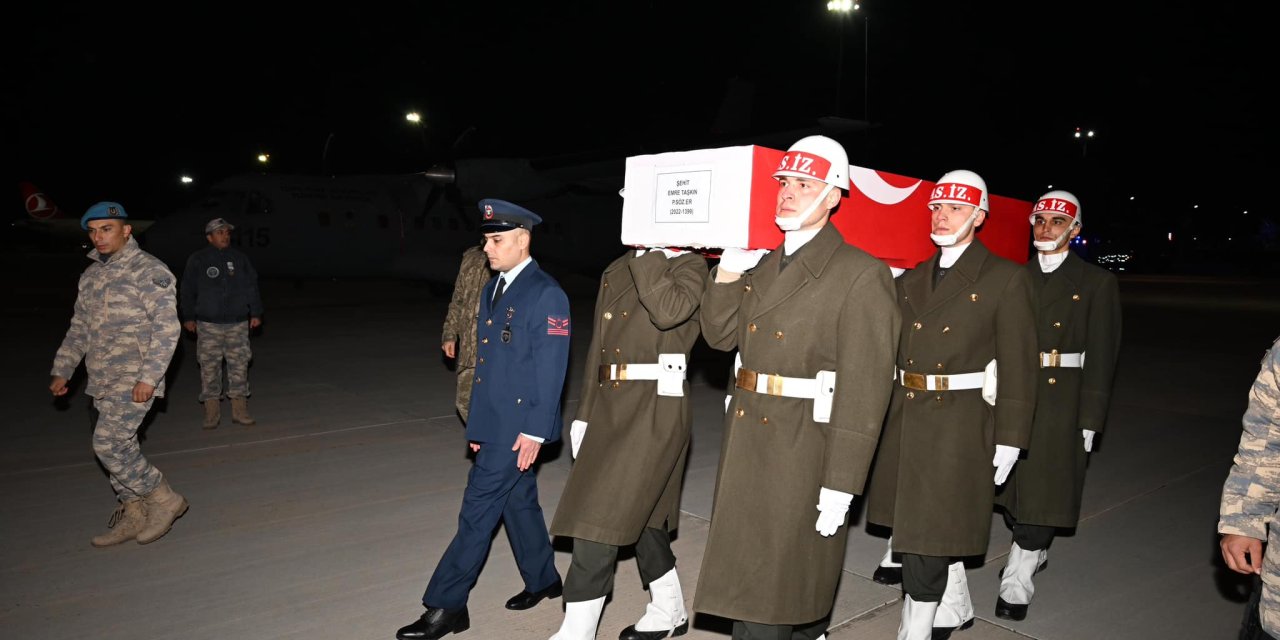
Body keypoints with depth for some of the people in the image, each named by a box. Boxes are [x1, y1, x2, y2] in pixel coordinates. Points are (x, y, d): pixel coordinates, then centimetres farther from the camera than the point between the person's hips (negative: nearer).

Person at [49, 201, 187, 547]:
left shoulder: (149, 270, -8)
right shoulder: (91, 275, 15)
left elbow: (167, 327, -14)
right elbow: (79, 328, 22)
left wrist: (149, 376, -20)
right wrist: (62, 371, 16)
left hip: (135, 380, -7)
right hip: (102, 381, 7)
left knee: (109, 444, -14)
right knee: (119, 447, 10)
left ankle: (163, 499, 0)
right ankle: (133, 516, 20)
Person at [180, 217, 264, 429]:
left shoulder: (240, 258, 9)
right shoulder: (197, 260, 3)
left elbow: (252, 287, 12)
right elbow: (188, 291, 7)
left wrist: (256, 313, 9)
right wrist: (188, 317, 5)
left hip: (238, 323, 2)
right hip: (208, 324, -2)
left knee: (239, 364, 0)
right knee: (209, 366, -2)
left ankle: (239, 409, 7)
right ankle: (212, 411, 4)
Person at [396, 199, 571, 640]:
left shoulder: (546, 294, -14)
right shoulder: (493, 289, 12)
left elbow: (550, 369, -17)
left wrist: (534, 431, -18)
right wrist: (477, 423, 16)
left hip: (518, 426, -8)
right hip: (493, 422, 8)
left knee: (478, 510, -4)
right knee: (518, 502, 17)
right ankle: (542, 580, 34)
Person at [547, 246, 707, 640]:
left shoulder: (689, 265, -5)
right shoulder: (617, 271, 15)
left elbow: (668, 311, -28)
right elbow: (599, 346, 16)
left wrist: (646, 255, -19)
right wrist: (585, 414, 15)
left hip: (655, 411, -8)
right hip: (613, 407, 8)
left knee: (599, 520, -8)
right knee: (640, 515, 17)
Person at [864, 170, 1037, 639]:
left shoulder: (1006, 279, -6)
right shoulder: (911, 280, 10)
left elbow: (1018, 367, -7)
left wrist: (1009, 441, -9)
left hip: (960, 426, -6)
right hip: (906, 419, 6)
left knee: (930, 533, -4)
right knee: (940, 529, 19)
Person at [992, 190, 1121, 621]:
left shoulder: (1097, 283, 0)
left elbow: (1100, 359, -3)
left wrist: (1089, 422, -8)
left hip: (1061, 404, -3)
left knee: (1043, 492, -3)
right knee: (1009, 487, 12)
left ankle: (1016, 583, 8)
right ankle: (1034, 551, 37)